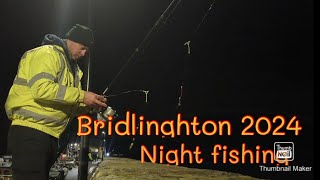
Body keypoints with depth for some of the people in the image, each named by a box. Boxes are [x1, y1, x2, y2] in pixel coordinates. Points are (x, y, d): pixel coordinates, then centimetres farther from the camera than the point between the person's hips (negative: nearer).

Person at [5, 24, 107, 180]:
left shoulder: (72, 67, 22)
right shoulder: (48, 54, -7)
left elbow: (69, 107, 23)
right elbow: (41, 89, -24)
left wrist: (88, 105, 2)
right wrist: (82, 95, -21)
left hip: (51, 136, 10)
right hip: (30, 132, -10)